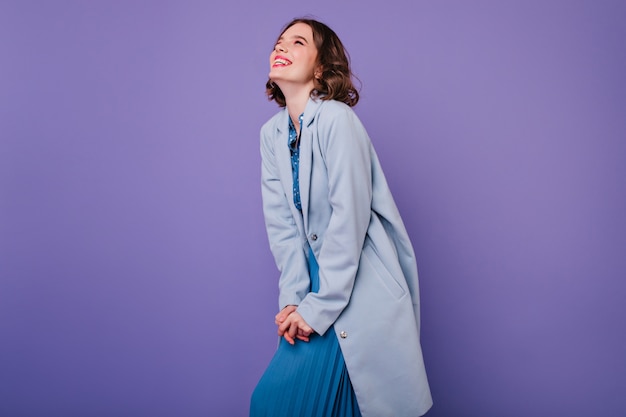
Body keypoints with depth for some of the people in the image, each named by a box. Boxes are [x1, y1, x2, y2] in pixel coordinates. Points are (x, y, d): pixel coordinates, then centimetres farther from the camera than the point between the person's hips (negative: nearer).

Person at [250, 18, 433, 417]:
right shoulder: (272, 133, 6)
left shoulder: (336, 119, -14)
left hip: (357, 290, -6)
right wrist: (293, 299, -6)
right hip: (317, 279, 6)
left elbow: (349, 217, -18)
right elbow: (281, 223, 2)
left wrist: (319, 308, -16)